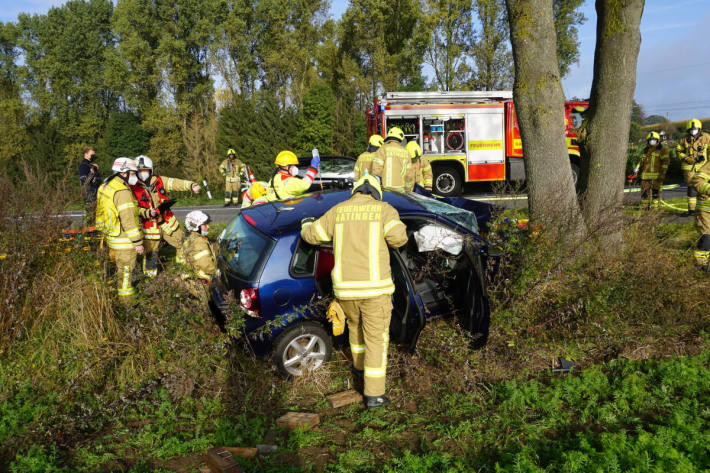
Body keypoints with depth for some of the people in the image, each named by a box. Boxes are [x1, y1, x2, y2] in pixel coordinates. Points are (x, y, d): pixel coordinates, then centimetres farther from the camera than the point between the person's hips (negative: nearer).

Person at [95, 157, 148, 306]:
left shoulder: (105, 186, 9)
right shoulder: (122, 192, -22)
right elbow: (128, 220, -24)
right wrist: (138, 242, -19)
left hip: (110, 236, 9)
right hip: (124, 239, -9)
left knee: (120, 268, 21)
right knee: (125, 271, 0)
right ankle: (127, 303, 9)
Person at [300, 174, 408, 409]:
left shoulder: (339, 210, 10)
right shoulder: (384, 209, 1)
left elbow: (313, 235, 15)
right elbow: (397, 238, -13)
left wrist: (306, 225, 37)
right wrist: (398, 229, 11)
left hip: (345, 288, 3)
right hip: (374, 287, -3)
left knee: (356, 324, 30)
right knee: (376, 338, 6)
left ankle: (360, 366, 47)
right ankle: (374, 394, 7)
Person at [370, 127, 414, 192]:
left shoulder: (383, 149, -1)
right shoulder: (405, 152, 11)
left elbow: (376, 170, -8)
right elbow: (409, 175, 10)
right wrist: (408, 191, 20)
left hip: (386, 188, -4)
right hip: (400, 190, 4)